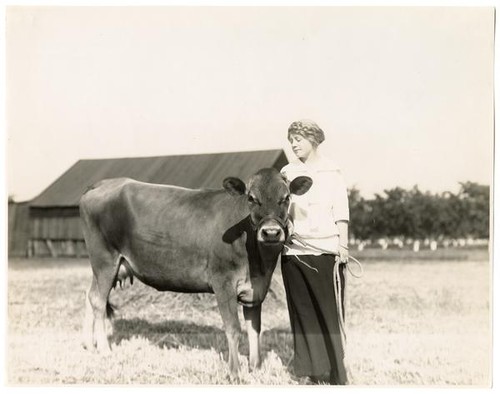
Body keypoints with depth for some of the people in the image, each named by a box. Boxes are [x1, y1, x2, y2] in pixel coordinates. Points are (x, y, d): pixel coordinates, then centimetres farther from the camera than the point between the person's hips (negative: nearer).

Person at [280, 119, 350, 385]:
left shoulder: (331, 172, 5)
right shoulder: (287, 173, 11)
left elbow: (341, 213, 2)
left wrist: (343, 244, -5)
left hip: (326, 251, -2)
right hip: (294, 251, 3)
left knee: (330, 311, -2)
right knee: (302, 312, 5)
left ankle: (336, 373, 4)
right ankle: (307, 372, 12)